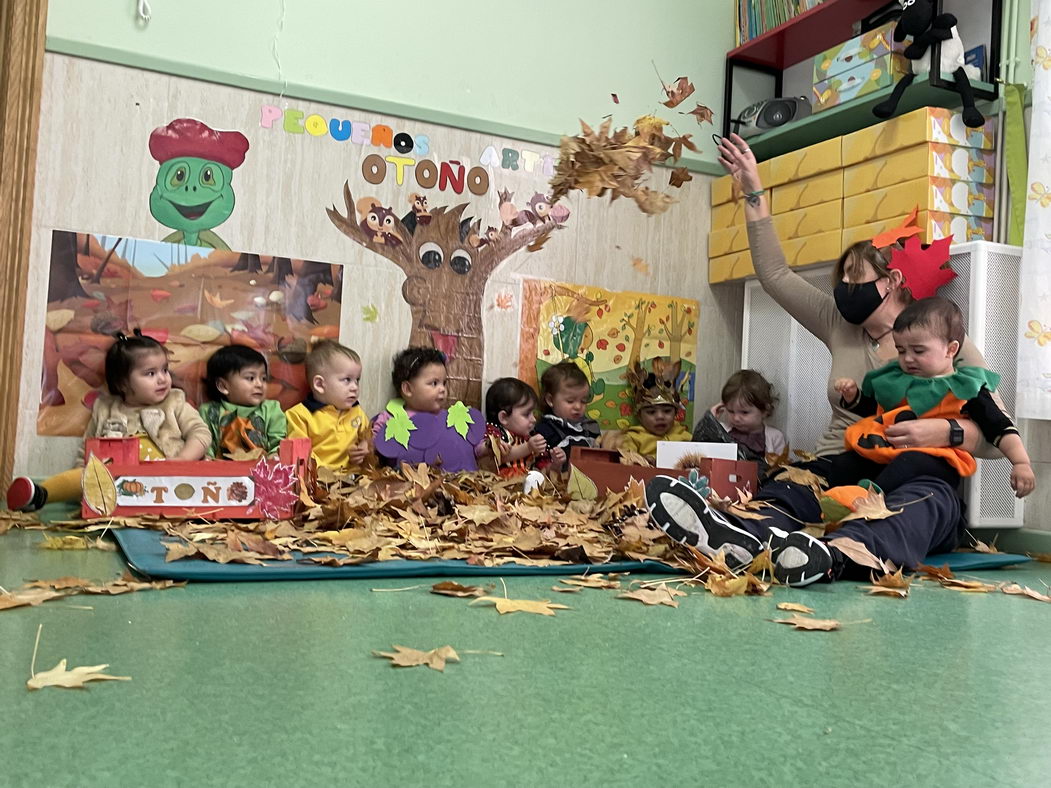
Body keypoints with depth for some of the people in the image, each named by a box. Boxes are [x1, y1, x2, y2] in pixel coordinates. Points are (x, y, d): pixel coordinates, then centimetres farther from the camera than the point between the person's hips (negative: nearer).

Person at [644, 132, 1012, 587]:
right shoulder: (840, 327, 19)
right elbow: (775, 275, 19)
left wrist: (946, 432, -21)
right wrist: (754, 195, 17)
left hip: (916, 481, -3)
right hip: (838, 474, 4)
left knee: (926, 500, -39)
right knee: (782, 495, -30)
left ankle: (834, 554, -68)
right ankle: (736, 535, -63)